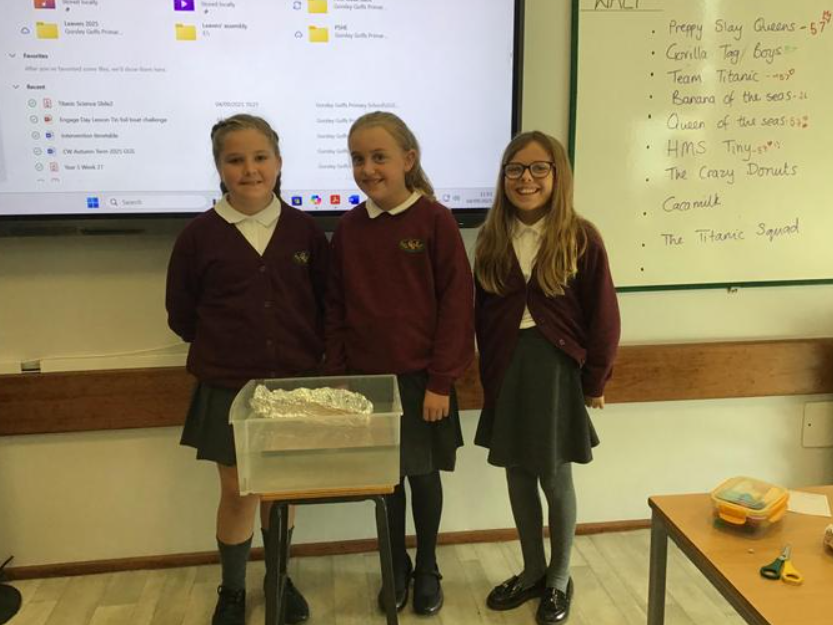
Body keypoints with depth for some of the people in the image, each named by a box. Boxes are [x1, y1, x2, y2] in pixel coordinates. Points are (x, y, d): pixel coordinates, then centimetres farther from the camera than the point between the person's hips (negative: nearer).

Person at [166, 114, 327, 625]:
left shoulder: (304, 230, -2)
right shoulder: (200, 235, -5)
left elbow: (327, 303, 6)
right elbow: (182, 316, 3)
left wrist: (309, 351, -2)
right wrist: (226, 348, 2)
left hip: (294, 384, 1)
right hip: (228, 389, -1)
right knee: (238, 491, 10)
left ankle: (278, 579, 36)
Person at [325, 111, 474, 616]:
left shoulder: (435, 220, -10)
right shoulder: (349, 228, 2)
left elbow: (458, 303, -11)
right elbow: (336, 309, 7)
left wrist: (442, 381, -12)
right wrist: (337, 375, 3)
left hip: (421, 377, -3)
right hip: (367, 377, 3)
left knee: (423, 474, 11)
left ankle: (428, 570, 33)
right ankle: (397, 567, 34)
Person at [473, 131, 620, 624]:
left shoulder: (581, 239, -9)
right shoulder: (492, 240, 2)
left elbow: (604, 317, -7)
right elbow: (483, 314, 6)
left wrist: (594, 381, -5)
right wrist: (490, 371, 3)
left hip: (558, 369, -4)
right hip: (507, 371, 4)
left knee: (555, 477, 8)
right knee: (518, 473, 13)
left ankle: (560, 579, 29)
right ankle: (532, 571, 33)